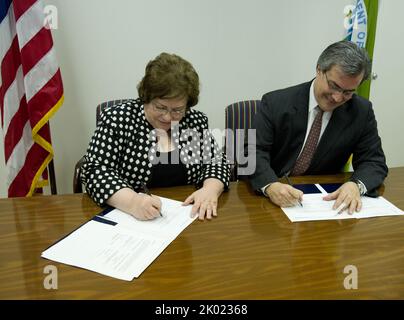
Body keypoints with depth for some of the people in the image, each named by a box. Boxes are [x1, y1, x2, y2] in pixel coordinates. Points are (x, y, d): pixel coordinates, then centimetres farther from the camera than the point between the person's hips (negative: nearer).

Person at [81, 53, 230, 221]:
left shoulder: (196, 121, 0)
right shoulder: (117, 119, -8)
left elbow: (216, 162, 4)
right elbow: (95, 171, -12)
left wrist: (210, 190, -17)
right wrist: (131, 201, -28)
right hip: (130, 220, -1)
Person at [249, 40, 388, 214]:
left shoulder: (362, 111, -3)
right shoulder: (275, 103, -10)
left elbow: (374, 161, 1)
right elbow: (255, 151, -14)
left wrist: (356, 185, -23)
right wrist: (271, 186, -34)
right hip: (274, 198, -2)